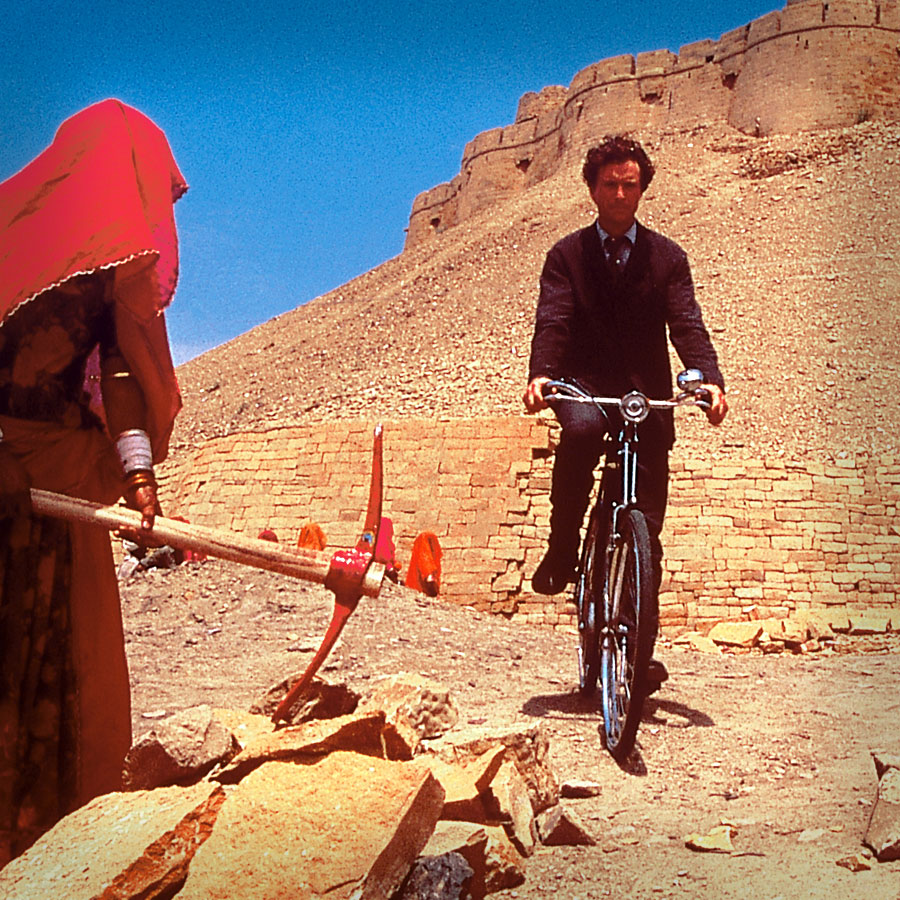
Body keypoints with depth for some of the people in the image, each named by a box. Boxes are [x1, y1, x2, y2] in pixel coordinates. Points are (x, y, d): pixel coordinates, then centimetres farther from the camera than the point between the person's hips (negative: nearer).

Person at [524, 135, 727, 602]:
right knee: (581, 429, -34)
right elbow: (551, 321, -10)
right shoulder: (566, 256, 4)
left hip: (645, 388, 2)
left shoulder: (667, 257, 7)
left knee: (650, 475, -6)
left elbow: (687, 325, -5)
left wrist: (710, 379, -25)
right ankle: (562, 548, -19)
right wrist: (540, 374, -31)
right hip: (584, 380, -2)